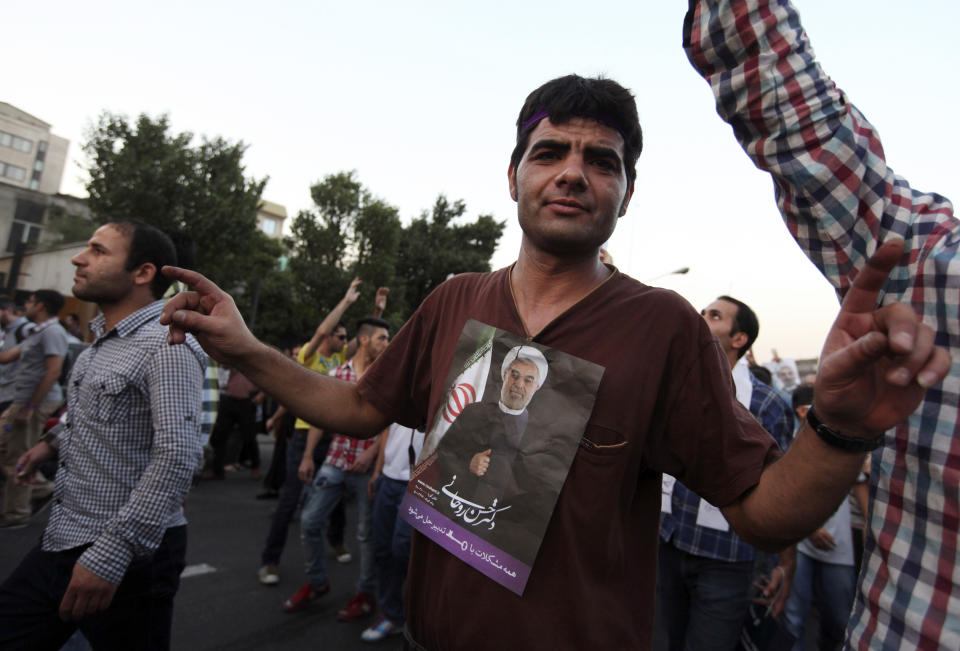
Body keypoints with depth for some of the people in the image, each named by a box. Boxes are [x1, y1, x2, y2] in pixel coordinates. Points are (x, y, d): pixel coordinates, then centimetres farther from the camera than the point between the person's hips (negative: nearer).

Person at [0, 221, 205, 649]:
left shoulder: (166, 347, -21)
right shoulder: (101, 340, 11)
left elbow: (177, 455, -30)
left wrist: (109, 556, -31)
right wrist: (54, 441, 22)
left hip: (127, 554, -8)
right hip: (61, 542, 8)